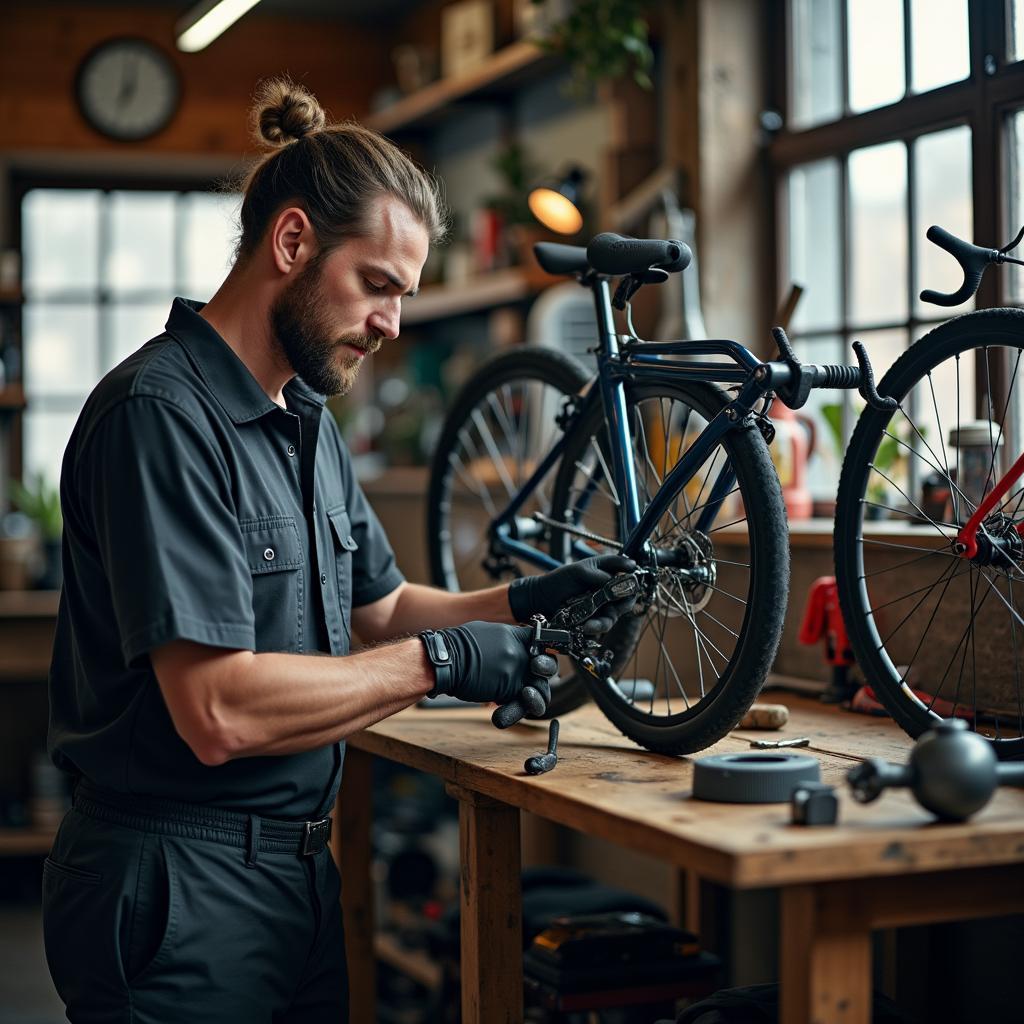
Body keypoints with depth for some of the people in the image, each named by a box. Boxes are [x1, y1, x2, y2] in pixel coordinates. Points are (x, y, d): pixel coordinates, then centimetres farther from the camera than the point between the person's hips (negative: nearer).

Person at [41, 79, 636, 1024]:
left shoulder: (309, 423, 13)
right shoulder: (161, 413, -20)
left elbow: (381, 607, 22)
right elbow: (220, 712, -27)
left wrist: (528, 601, 5)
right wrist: (440, 662, -18)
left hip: (298, 868, 9)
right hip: (177, 893, -9)